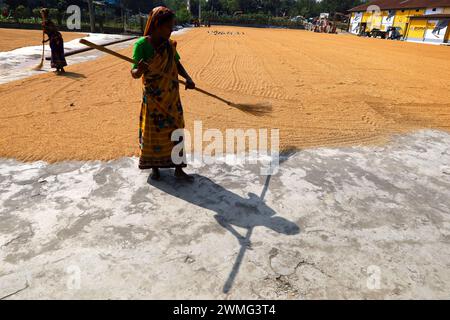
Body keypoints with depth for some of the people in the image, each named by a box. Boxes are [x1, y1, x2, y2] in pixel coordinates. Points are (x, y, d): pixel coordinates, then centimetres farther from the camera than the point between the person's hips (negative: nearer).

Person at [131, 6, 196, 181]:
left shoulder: (169, 44, 1)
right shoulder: (142, 44, -13)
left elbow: (177, 64, 9)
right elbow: (134, 73, -16)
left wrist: (188, 78, -9)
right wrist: (139, 70, -40)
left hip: (172, 97, 4)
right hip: (153, 98, -4)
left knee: (175, 131, 7)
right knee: (153, 132, 8)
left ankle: (178, 168, 17)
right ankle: (154, 167, 26)